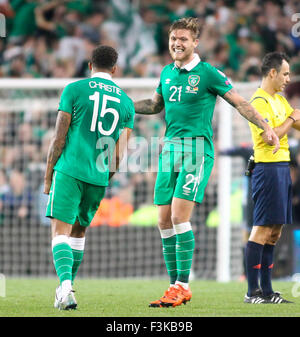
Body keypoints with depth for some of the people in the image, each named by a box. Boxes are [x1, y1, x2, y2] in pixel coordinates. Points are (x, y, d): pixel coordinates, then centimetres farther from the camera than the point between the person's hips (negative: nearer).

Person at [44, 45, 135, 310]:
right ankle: (66, 290, 22)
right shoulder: (126, 102, 12)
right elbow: (120, 152, 8)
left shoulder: (74, 90, 1)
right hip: (99, 178, 4)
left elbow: (59, 138, -2)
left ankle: (66, 285, -27)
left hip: (70, 171, -4)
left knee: (60, 229, -7)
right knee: (79, 231, 19)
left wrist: (48, 176, 4)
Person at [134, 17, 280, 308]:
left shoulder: (207, 73, -4)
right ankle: (175, 286, 10)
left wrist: (267, 128, -10)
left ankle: (183, 286, -10)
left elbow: (240, 103, -1)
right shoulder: (167, 73, 13)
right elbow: (156, 105, 30)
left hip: (197, 148, -6)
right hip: (170, 148, 6)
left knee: (180, 216, -15)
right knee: (164, 221, 2)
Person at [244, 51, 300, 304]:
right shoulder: (260, 101, -12)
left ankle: (266, 290, 12)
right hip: (268, 167, -10)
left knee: (274, 232, 9)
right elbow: (270, 136, -20)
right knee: (262, 229, -9)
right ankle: (253, 291, -8)